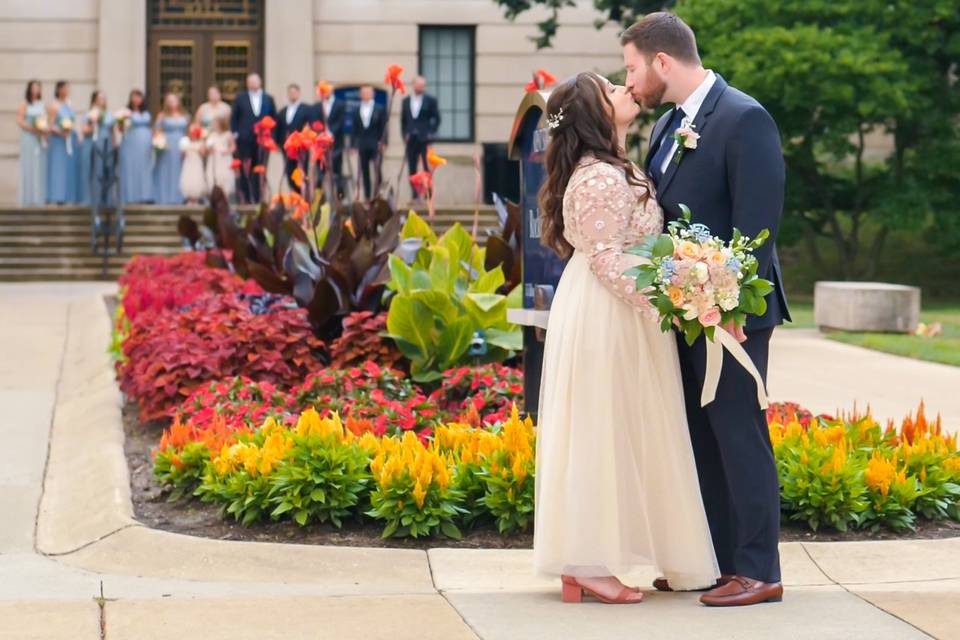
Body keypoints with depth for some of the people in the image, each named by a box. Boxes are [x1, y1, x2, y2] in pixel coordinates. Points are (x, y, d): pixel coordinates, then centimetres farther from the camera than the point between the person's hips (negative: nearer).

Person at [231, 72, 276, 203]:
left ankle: (258, 198, 4)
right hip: (245, 140, -1)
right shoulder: (241, 98, 6)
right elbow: (233, 117, 8)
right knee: (245, 171, -1)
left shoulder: (268, 99, 9)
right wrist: (235, 133, -1)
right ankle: (246, 197, 5)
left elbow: (274, 117, 13)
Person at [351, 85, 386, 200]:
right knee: (364, 172, 2)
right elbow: (355, 129, 8)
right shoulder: (357, 111, 9)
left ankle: (377, 194, 1)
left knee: (377, 170, -5)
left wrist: (382, 143, -6)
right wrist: (354, 145, 3)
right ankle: (367, 195, 6)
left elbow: (383, 128, 2)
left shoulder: (379, 109, 4)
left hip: (375, 144, -2)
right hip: (362, 146, 2)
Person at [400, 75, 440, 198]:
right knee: (412, 169, 3)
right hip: (411, 140, 3)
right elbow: (403, 119, 15)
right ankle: (415, 196, 9)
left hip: (424, 138, -3)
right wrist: (405, 135, 5)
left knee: (427, 168, -5)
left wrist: (431, 133, -4)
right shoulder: (406, 101, 11)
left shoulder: (430, 100, 1)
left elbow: (436, 118, 4)